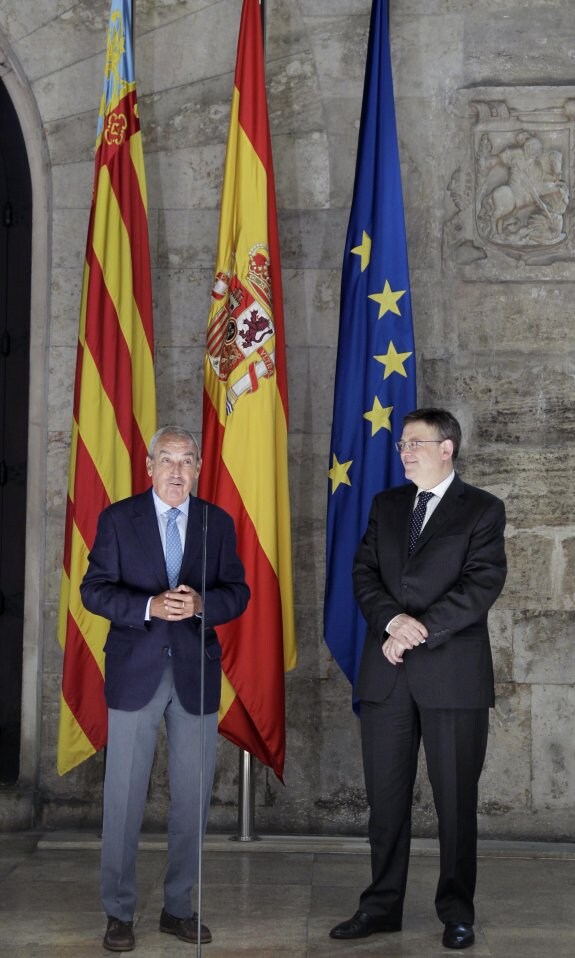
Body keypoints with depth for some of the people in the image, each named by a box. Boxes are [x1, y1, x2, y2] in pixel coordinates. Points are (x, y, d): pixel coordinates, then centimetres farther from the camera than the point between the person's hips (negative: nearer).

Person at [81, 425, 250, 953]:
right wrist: (149, 607, -20)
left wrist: (200, 604, -17)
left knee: (193, 799, 8)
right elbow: (94, 589, -5)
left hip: (196, 672, 2)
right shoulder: (118, 518, 0)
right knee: (124, 796, 3)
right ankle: (119, 913, 16)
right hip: (135, 671, -2)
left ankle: (179, 908, 23)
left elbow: (237, 592, 3)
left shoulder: (218, 522, 6)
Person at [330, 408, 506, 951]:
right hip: (386, 672, 4)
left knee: (456, 797, 5)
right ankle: (382, 907, 20)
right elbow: (364, 573, 6)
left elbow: (483, 584, -10)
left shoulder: (482, 510, 0)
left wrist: (420, 630, -16)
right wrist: (393, 620, -13)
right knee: (385, 796, 9)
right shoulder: (386, 505, 14)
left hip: (453, 672, -4)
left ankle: (456, 911, 18)